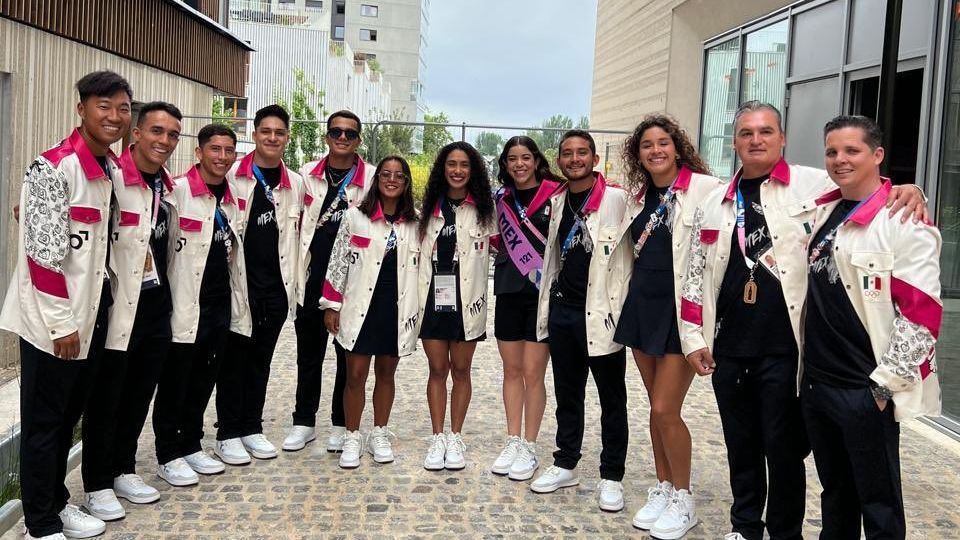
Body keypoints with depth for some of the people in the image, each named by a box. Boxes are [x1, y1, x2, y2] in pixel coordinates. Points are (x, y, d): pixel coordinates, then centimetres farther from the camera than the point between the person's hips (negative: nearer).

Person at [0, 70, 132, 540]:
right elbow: (43, 252, -20)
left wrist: (90, 312, 16)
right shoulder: (54, 167, -17)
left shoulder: (112, 169, 8)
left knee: (68, 417, 19)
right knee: (43, 424, 5)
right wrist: (61, 322, -17)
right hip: (51, 321, -8)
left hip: (89, 316, 8)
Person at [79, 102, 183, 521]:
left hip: (157, 308, 7)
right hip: (118, 308, -7)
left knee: (139, 396, 16)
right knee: (105, 399, 5)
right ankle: (97, 485, 19)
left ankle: (124, 470, 32)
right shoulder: (111, 177, -14)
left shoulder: (168, 185, 11)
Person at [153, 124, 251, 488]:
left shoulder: (232, 197, 12)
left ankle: (191, 445, 29)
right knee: (175, 383, 5)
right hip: (186, 305, -6)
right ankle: (169, 456, 17)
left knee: (204, 380, 15)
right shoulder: (179, 190, -10)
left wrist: (237, 302, 18)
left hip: (221, 304, 7)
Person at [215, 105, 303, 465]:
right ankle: (228, 434, 14)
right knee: (234, 358, 4)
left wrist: (293, 282, 9)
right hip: (238, 283, -3)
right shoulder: (231, 176, -4)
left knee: (261, 359, 12)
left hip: (276, 287, 4)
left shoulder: (295, 183, 9)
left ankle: (251, 428, 23)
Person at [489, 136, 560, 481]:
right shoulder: (501, 198, 9)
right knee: (511, 369, 10)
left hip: (542, 293, -4)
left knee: (533, 373, -2)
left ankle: (529, 448, 10)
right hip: (509, 292, 5)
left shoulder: (555, 195, -5)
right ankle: (513, 442, 20)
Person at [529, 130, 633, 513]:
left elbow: (631, 254, -8)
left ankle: (611, 476, 16)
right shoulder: (557, 202, 11)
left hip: (601, 312, -5)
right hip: (562, 311, 6)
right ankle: (565, 464, 28)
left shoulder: (617, 199, -7)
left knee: (612, 399, 6)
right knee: (567, 394, 15)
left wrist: (622, 308, -12)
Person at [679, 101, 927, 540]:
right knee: (740, 445, 16)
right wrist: (693, 337, 9)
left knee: (783, 448, 7)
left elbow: (869, 192, 1)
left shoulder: (814, 185, -2)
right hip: (728, 349, 4)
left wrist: (908, 192, -22)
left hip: (785, 349, -4)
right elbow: (695, 275, 13)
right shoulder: (715, 202, 10)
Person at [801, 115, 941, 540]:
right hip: (815, 383, 7)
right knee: (834, 493, 20)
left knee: (878, 503, 7)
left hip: (866, 392, -7)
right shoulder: (822, 214, 10)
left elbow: (922, 312, -16)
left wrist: (886, 382, -16)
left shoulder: (902, 221, -12)